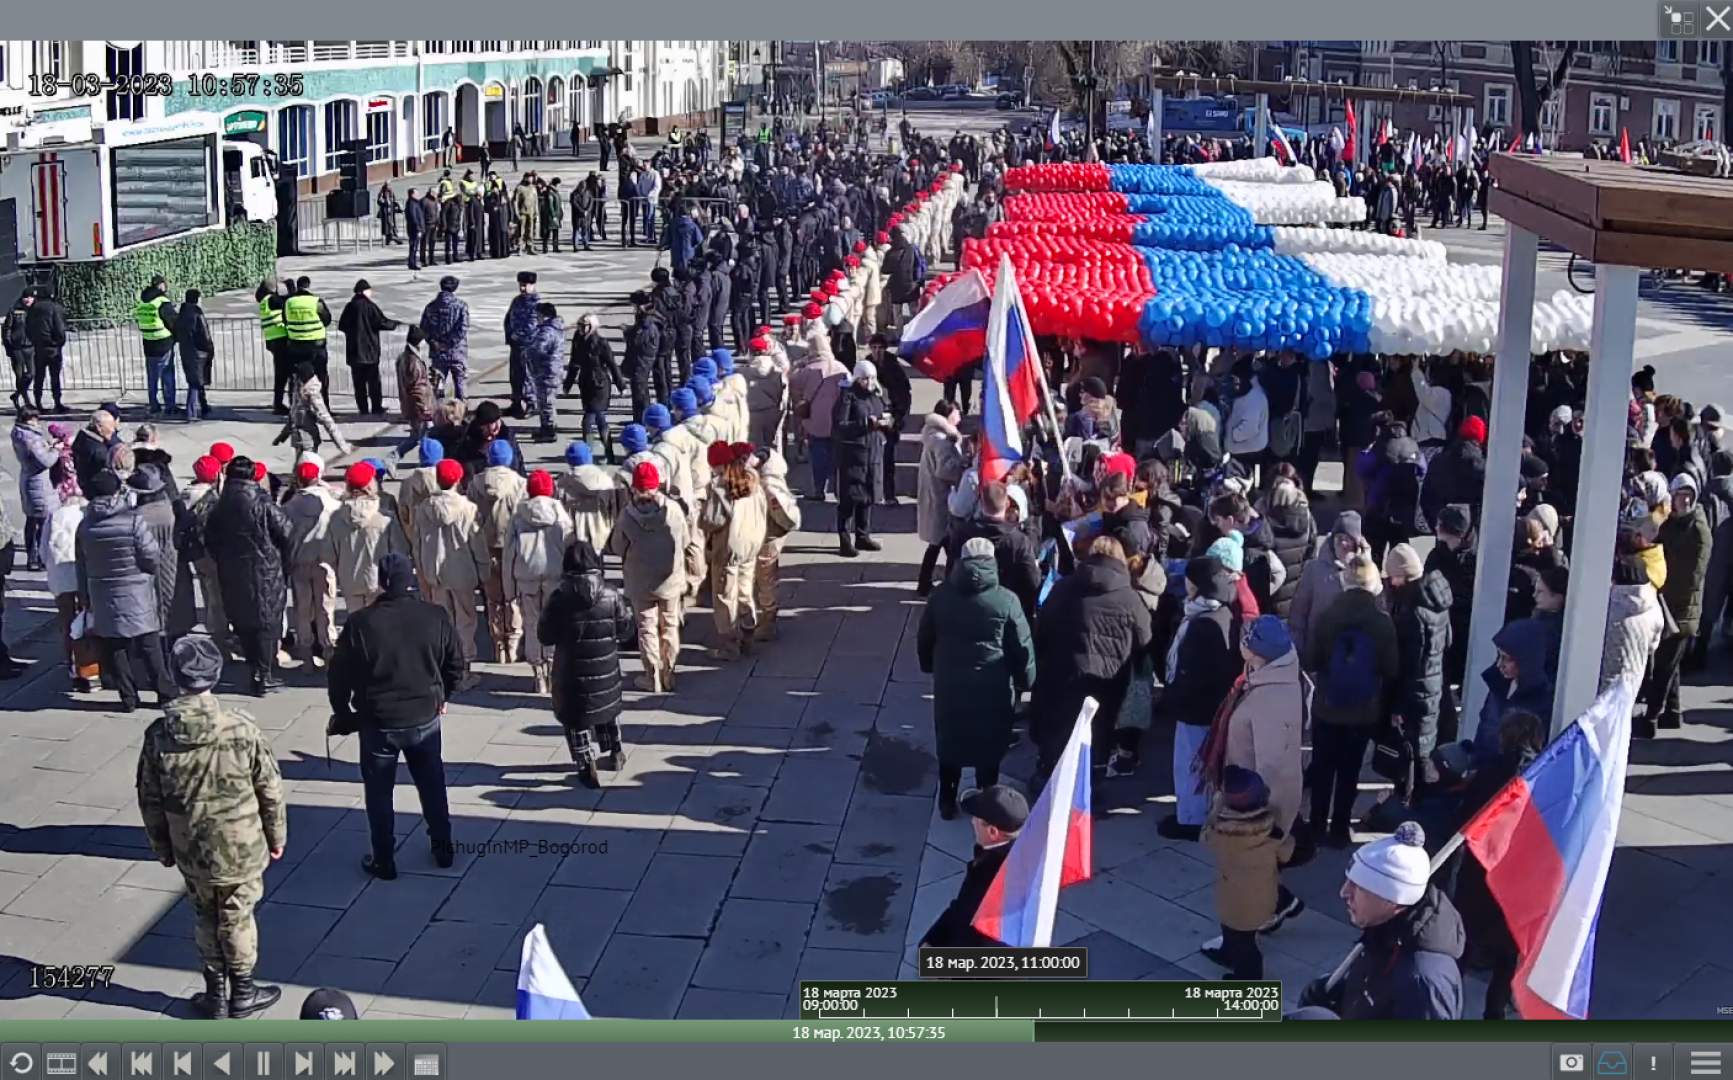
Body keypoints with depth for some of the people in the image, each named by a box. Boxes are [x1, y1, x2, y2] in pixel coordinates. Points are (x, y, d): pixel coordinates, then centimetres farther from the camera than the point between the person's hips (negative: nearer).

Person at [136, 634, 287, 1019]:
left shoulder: (158, 735, -13)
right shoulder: (241, 728, -20)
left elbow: (150, 801, -3)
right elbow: (270, 789, -11)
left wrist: (162, 848, 12)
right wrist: (277, 835, 5)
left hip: (190, 851, 2)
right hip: (241, 848, -2)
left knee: (205, 919, 20)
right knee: (237, 920, 15)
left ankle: (216, 994, 31)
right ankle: (242, 994, 29)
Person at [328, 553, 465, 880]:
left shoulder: (360, 622, -14)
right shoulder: (436, 616, -7)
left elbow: (340, 673, -7)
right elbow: (457, 665, 1)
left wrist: (342, 712, 9)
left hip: (378, 722, -2)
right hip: (425, 717, 2)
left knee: (379, 792, 13)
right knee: (432, 785, 20)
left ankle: (383, 861, 20)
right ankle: (443, 849, 30)